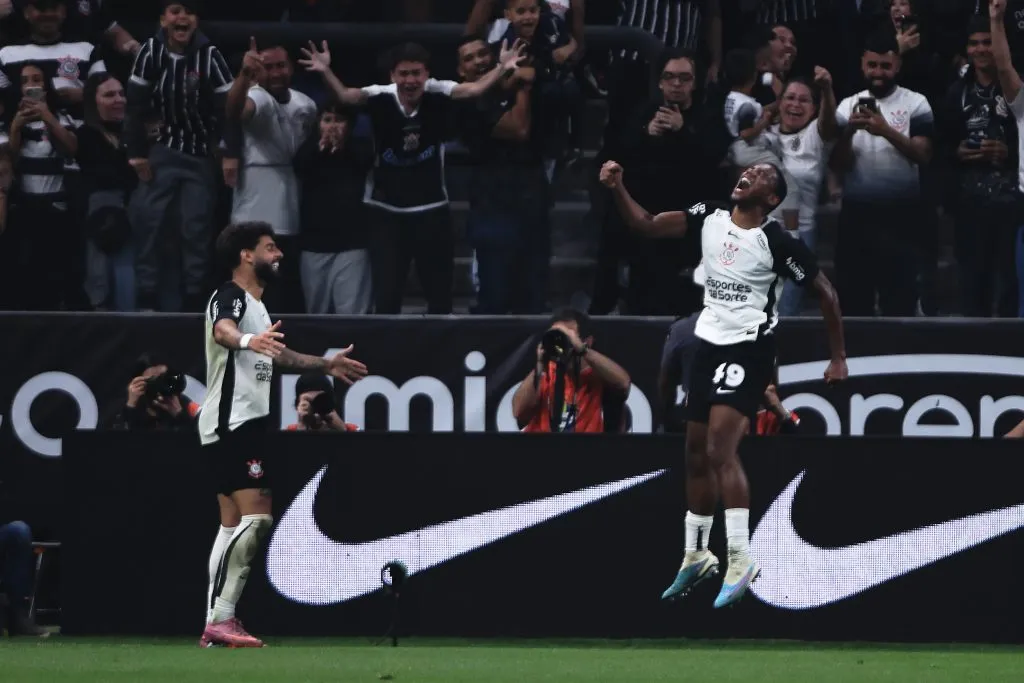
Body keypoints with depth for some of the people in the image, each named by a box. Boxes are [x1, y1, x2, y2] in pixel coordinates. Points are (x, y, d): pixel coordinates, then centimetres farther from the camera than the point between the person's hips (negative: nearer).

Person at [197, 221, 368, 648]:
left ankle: (217, 624, 9)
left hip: (246, 425, 11)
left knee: (234, 525, 9)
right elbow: (223, 330, -35)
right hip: (232, 424, -11)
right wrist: (247, 340, -57)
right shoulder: (230, 296, -11)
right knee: (256, 518, -17)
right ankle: (219, 619, -20)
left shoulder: (256, 305, 21)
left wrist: (325, 365, 46)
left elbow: (273, 354, 39)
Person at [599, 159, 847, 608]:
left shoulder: (778, 243, -13)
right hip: (709, 346, 7)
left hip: (748, 351, -7)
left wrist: (838, 358, -2)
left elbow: (825, 293, -4)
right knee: (696, 456, 13)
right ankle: (696, 558, 27)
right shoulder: (709, 218, 2)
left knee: (720, 450, -20)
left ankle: (741, 561, -18)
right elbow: (646, 225, -1)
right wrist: (618, 189, -18)